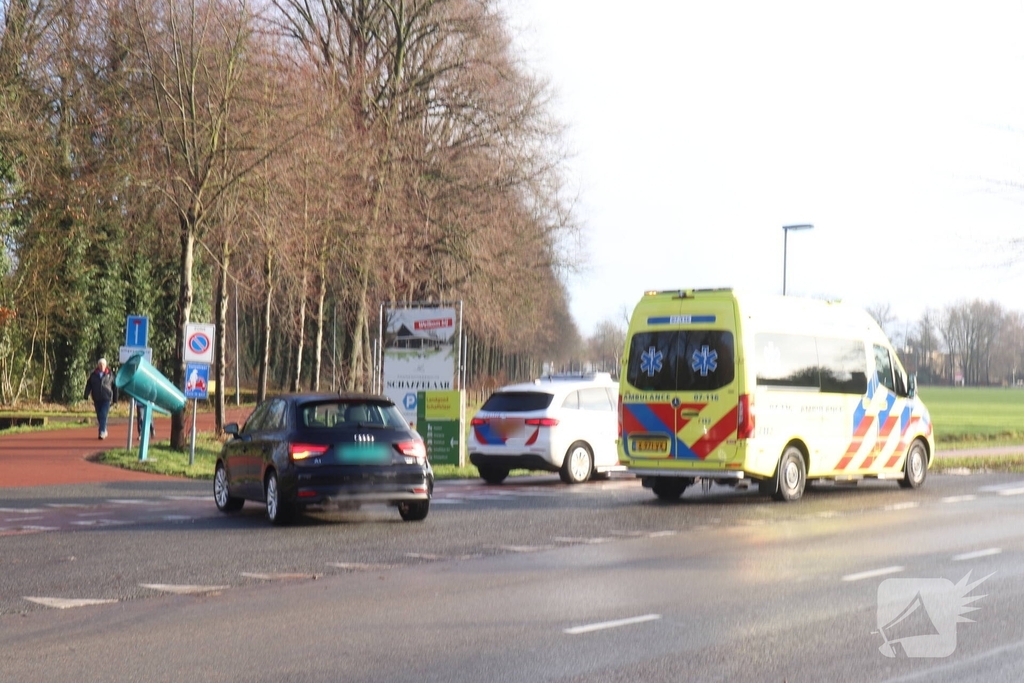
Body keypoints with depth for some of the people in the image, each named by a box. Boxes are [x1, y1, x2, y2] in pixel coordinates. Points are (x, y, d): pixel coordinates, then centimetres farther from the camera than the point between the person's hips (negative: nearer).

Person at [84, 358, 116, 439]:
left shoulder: (110, 374, 3)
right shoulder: (93, 375, 5)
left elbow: (114, 387, 8)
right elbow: (88, 385, 2)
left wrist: (115, 399, 7)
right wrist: (86, 396, -11)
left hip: (106, 399, -3)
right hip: (97, 399, 3)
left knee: (103, 415, -15)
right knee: (99, 417, 10)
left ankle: (102, 432, -18)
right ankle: (104, 431, 27)